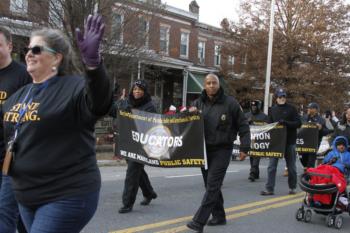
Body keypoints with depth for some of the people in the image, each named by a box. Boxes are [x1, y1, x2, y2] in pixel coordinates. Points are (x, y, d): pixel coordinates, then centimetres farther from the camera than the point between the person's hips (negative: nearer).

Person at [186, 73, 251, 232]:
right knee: (211, 185, 13)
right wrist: (189, 112, -11)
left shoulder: (230, 103, -5)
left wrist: (244, 147, -7)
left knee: (212, 185, -10)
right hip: (204, 149, 5)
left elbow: (243, 126, -1)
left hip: (222, 150, -5)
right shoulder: (198, 103, 6)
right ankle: (219, 216, 28)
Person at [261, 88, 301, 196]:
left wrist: (286, 123, -20)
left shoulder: (291, 109, 0)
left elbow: (298, 123, -6)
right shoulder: (273, 109, 9)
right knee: (271, 166, -1)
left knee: (291, 166, 9)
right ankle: (269, 189, 2)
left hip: (289, 141, -2)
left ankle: (292, 187, 23)